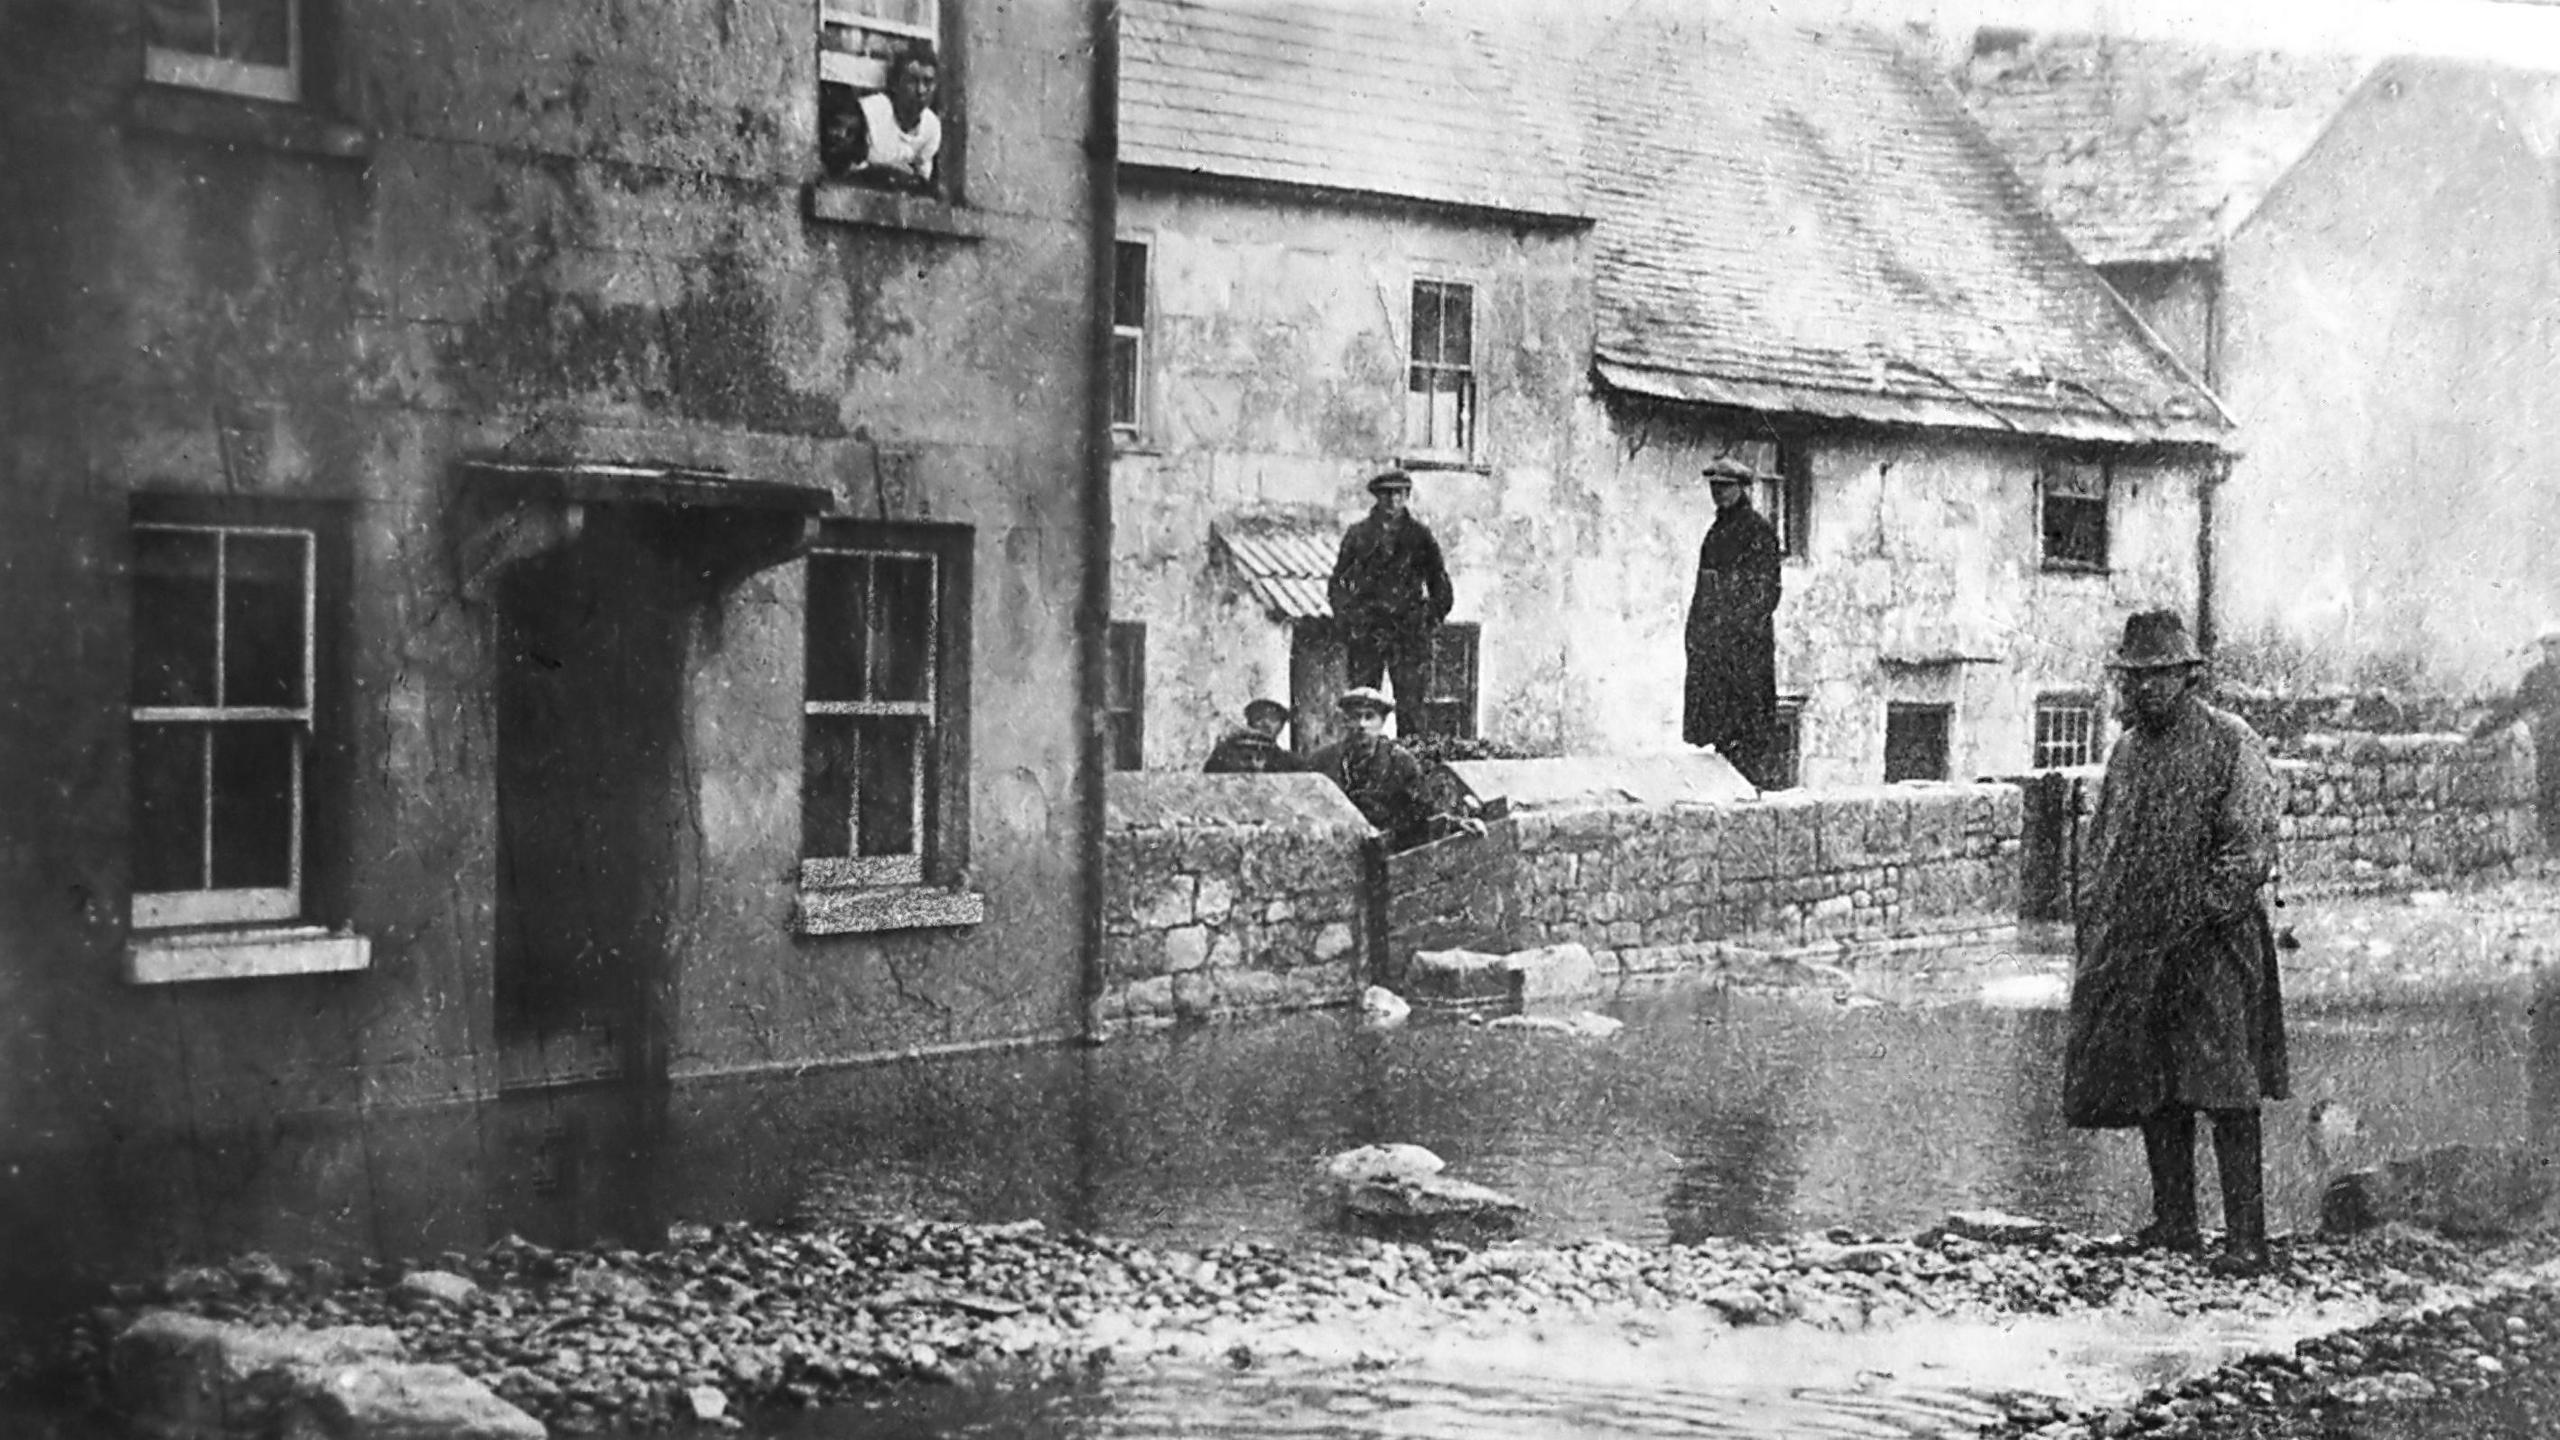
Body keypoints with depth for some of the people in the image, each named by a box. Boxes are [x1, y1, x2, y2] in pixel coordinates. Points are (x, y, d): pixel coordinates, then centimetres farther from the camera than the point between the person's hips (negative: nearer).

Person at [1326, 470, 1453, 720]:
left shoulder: (1420, 535, 9)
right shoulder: (1358, 534, 7)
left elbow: (1440, 582, 16)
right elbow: (1337, 582, 11)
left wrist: (1433, 618, 5)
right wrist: (1345, 617, 1)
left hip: (1409, 632, 0)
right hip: (1365, 631, 0)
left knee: (1411, 699, -6)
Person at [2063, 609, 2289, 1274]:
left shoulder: (2231, 744, -5)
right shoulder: (2128, 751, 15)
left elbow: (2252, 846, -10)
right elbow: (2100, 845, 22)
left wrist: (2208, 913, -16)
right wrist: (2093, 921, 11)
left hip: (2211, 945, -7)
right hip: (2133, 945, 7)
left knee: (2225, 1092, -9)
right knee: (2153, 1091, 10)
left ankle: (2246, 1235, -8)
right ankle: (2173, 1220, 19)